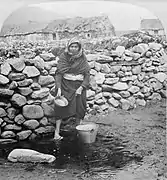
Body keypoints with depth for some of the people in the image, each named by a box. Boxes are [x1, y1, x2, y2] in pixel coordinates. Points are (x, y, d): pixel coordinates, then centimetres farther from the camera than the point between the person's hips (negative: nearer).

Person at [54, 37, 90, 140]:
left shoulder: (83, 58, 1)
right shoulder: (64, 57, -4)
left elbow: (87, 74, 0)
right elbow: (59, 73, -8)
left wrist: (81, 87, -11)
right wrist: (59, 88, -17)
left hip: (79, 86, 2)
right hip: (65, 85, -2)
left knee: (79, 108, 3)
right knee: (61, 108, -6)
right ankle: (57, 133, -6)